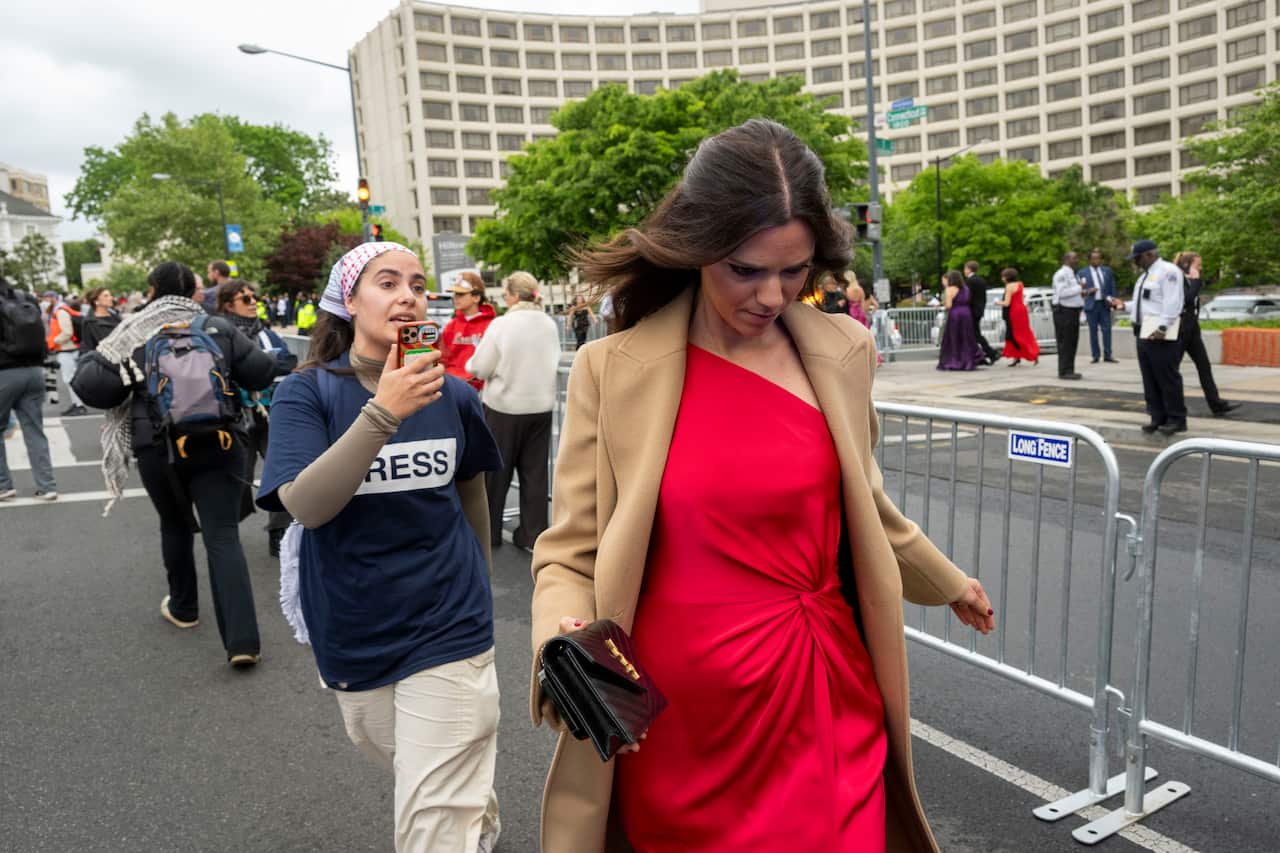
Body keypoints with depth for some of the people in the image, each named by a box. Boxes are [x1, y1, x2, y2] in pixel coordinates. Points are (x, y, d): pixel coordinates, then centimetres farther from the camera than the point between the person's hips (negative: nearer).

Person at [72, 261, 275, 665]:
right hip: (218, 444, 0)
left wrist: (92, 358, 15)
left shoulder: (134, 333, -2)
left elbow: (92, 385, -6)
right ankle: (242, 641, -12)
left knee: (175, 526, 24)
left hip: (159, 449, 0)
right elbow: (261, 372, -2)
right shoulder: (218, 327, 2)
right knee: (223, 536, -2)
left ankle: (183, 608, 42)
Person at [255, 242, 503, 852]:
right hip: (354, 635, 1)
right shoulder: (306, 393, -11)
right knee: (425, 782, 25)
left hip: (447, 629, -1)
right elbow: (306, 505, -26)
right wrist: (384, 411, -37)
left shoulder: (452, 394, -5)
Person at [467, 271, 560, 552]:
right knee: (535, 472, 10)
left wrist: (470, 364, 10)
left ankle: (489, 531, 21)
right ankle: (533, 534, 13)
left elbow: (480, 368, -11)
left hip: (504, 405, -4)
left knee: (497, 471, 11)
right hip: (541, 405, 4)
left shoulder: (501, 324, -14)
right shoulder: (549, 324, 0)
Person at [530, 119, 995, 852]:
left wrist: (949, 584, 29)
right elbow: (571, 552, -4)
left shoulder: (843, 353, 0)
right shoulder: (613, 369, -11)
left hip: (828, 709, 3)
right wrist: (562, 640, -25)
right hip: (679, 725, -2)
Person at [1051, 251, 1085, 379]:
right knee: (1065, 343, -8)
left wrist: (1081, 293, 10)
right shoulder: (1061, 274, -12)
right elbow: (1062, 292, -22)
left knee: (1072, 342, 11)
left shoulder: (1071, 274, 20)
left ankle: (1069, 370, 16)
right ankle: (1064, 371, -5)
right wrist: (1079, 288, -17)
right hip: (1064, 311, -10)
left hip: (1073, 310, 10)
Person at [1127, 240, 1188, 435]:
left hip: (1160, 333, -10)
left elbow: (1172, 303, -17)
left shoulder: (1167, 271, -9)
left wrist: (1162, 327, -24)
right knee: (1150, 379, 10)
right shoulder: (1145, 274, 21)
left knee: (1167, 378, -6)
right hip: (1144, 332, 10)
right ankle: (1158, 417, 15)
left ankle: (1176, 419, 0)